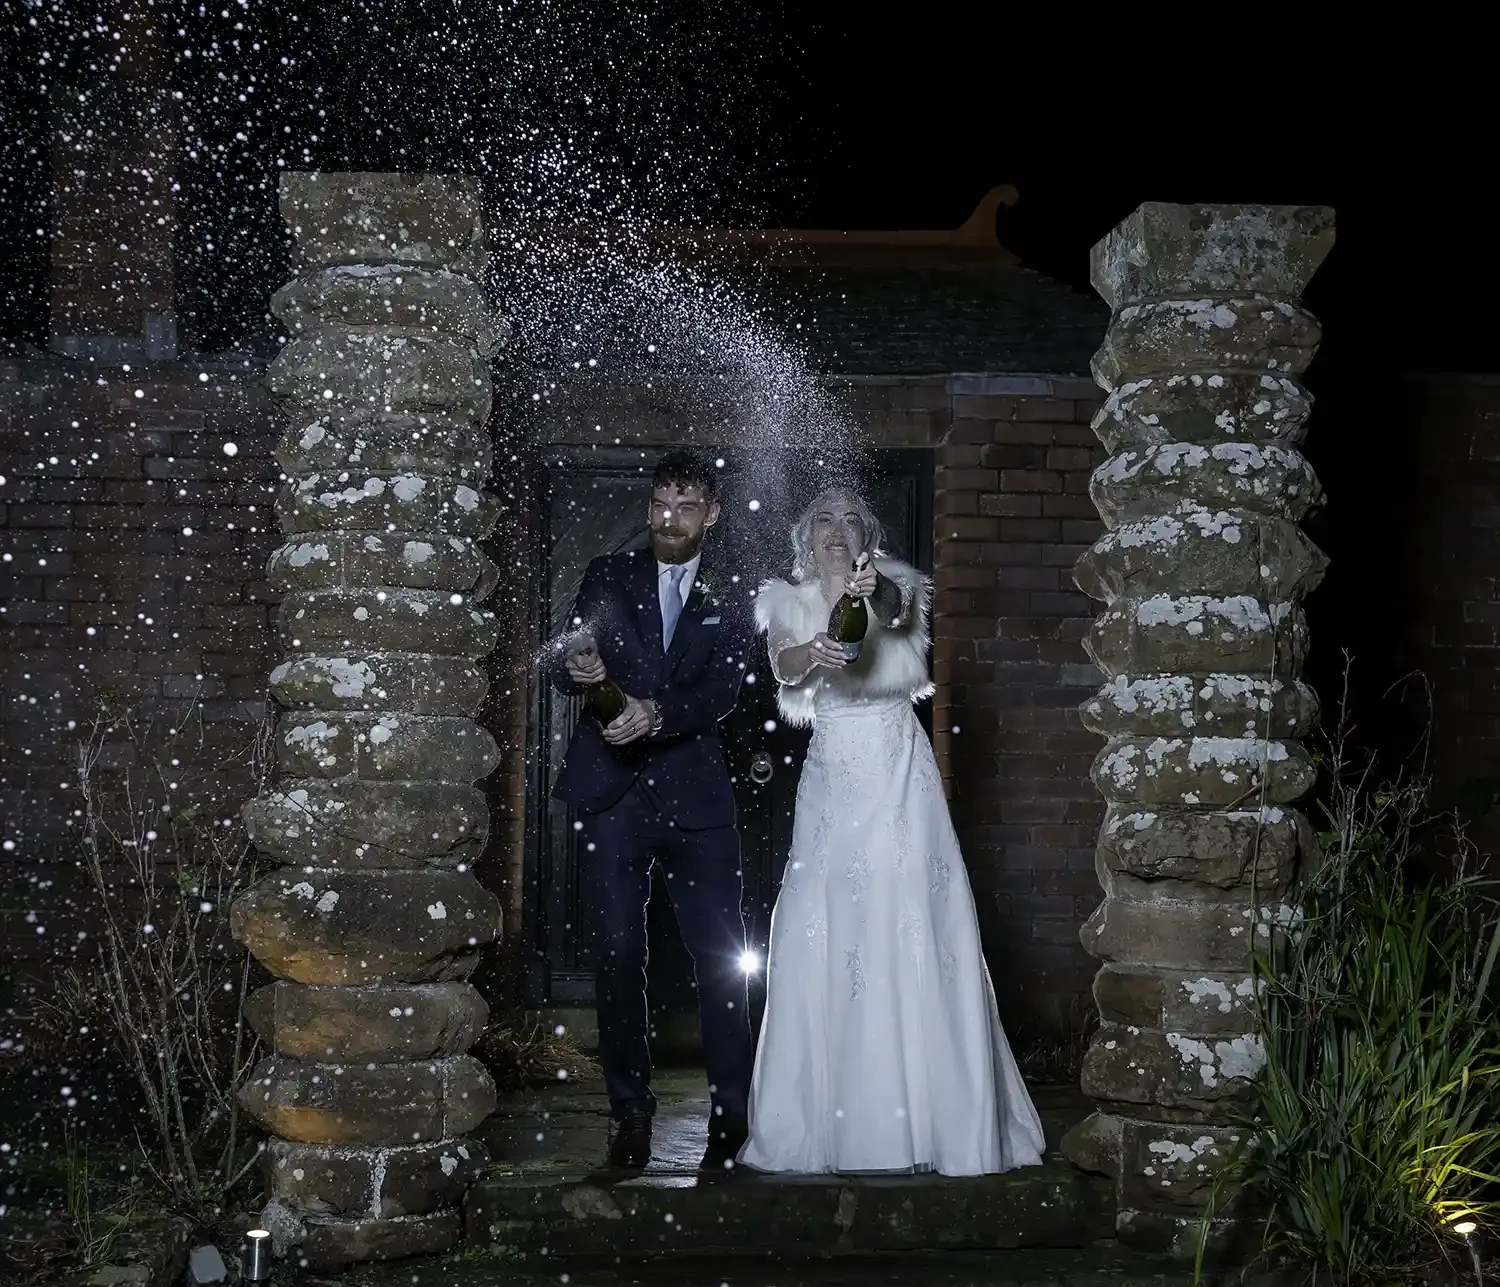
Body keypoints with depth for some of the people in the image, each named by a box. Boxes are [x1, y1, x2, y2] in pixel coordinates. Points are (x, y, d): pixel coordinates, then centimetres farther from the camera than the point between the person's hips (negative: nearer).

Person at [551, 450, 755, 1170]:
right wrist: (576, 668, -23)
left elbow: (722, 693, -5)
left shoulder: (730, 603, 9)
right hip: (614, 793, 0)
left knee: (720, 955, -2)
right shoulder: (609, 577, 10)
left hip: (695, 795, 0)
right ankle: (631, 1109, 10)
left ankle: (731, 1110, 6)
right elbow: (566, 671, 2)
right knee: (617, 955, 1)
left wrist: (658, 715, -24)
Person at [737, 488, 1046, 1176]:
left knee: (910, 931, -6)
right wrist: (813, 653, -35)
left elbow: (900, 614, -20)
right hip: (831, 777, 2)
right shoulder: (790, 602, 9)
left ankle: (923, 1112, 0)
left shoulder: (890, 584, 5)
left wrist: (875, 596, -43)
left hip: (897, 773, -2)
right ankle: (824, 1115, 5)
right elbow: (783, 665, -12)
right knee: (820, 936, -2)